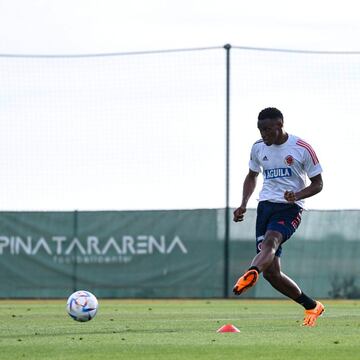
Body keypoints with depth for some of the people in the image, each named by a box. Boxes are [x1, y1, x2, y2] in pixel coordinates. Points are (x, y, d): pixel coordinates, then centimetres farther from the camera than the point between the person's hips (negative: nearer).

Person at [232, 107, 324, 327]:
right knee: (271, 272, -1)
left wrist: (297, 196, -19)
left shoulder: (302, 149, -5)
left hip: (289, 209, -6)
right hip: (265, 206, 6)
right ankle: (312, 307, 15)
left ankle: (251, 274, -67)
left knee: (269, 241, -37)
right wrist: (244, 204, 10)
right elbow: (252, 176, 26)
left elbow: (318, 184, 1)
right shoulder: (258, 148, 10)